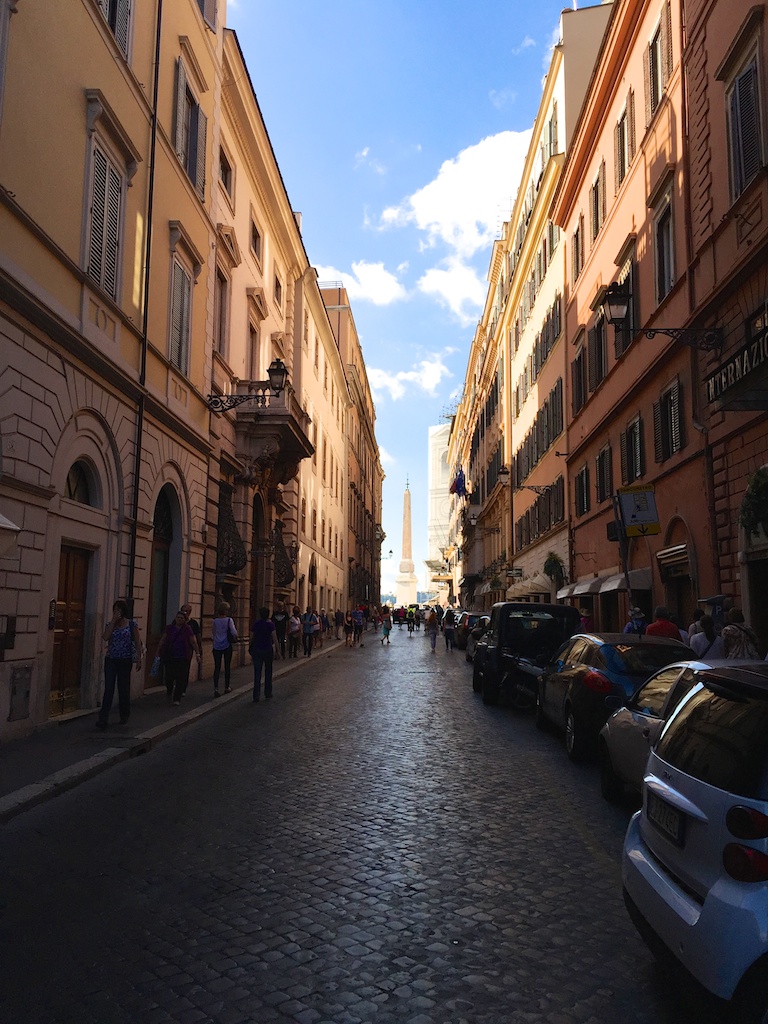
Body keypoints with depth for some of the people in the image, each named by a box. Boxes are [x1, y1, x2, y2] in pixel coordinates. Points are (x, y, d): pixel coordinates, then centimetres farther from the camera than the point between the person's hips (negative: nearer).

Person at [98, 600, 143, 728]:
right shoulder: (110, 624, 6)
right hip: (111, 659, 2)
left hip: (125, 660, -2)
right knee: (108, 688, -7)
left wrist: (139, 659, -7)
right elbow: (105, 637, -12)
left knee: (123, 688, 8)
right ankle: (103, 718, -10)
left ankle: (124, 715, 25)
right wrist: (113, 621, -11)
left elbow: (137, 642, -2)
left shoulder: (132, 624, -1)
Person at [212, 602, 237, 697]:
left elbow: (212, 634, 6)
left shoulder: (214, 621, -2)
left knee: (217, 667, 2)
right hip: (227, 646, -2)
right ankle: (227, 687, 19)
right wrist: (235, 637, 8)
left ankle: (216, 688, -9)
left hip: (217, 646, 2)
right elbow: (234, 632, -13)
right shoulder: (229, 620, -9)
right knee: (227, 667, 11)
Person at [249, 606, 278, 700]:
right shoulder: (270, 624, -7)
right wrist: (276, 649, -5)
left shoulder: (256, 624, 0)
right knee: (268, 672, 13)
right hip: (268, 649, -1)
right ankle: (268, 693, 20)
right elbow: (274, 637, -10)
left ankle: (256, 696, -3)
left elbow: (252, 637, 4)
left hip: (257, 649, 2)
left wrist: (250, 647, 17)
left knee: (257, 673, 2)